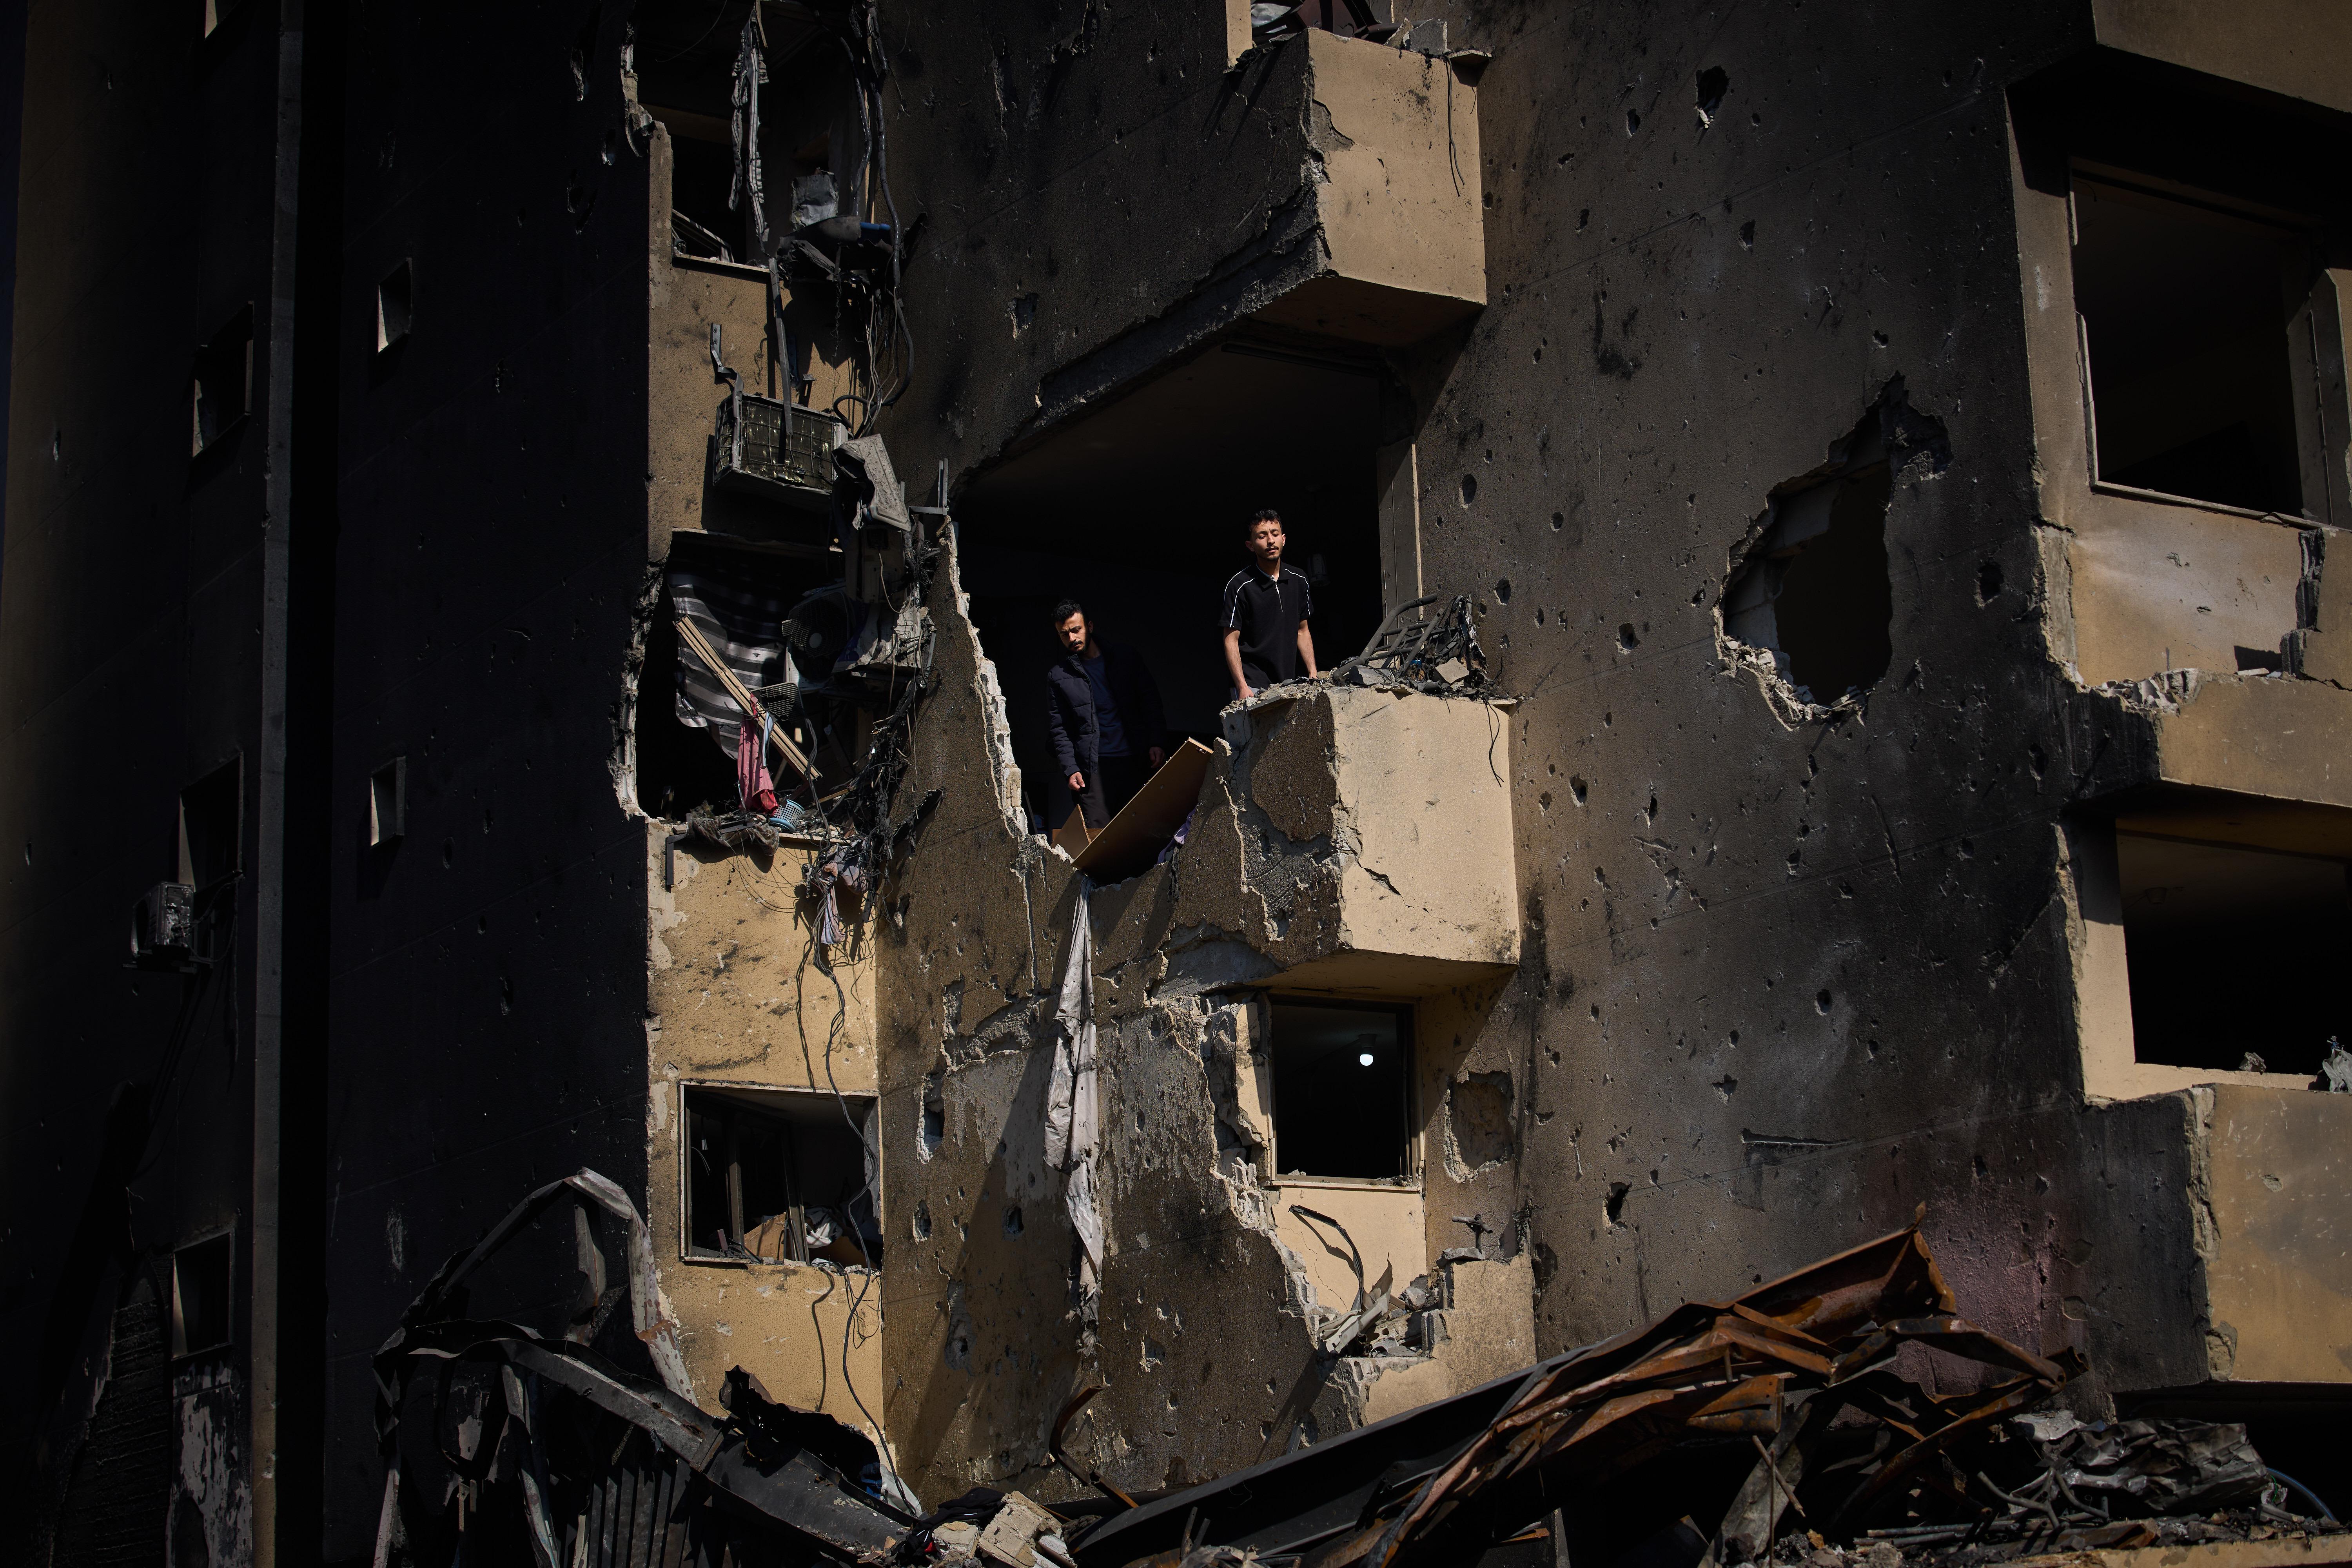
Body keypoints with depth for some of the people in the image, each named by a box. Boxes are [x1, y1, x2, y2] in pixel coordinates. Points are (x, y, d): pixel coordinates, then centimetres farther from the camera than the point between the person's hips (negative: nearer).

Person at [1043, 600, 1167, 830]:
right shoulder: (1058, 674, 6)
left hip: (1135, 759, 1)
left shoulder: (1124, 657, 8)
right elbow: (1059, 730, 7)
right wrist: (1070, 769, -3)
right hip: (1094, 766, -1)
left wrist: (1156, 742, -2)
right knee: (1097, 829, -12)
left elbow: (1150, 700, 10)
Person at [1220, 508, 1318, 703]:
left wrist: (1313, 674, 9)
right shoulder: (1239, 586, -8)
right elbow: (1231, 640, -8)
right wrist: (1243, 687, -18)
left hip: (1289, 684, 5)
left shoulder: (1299, 581, 9)